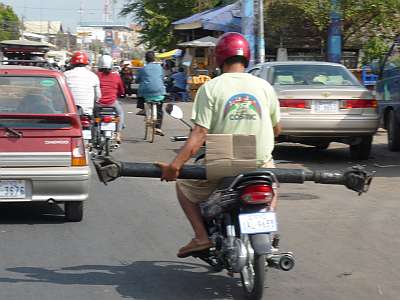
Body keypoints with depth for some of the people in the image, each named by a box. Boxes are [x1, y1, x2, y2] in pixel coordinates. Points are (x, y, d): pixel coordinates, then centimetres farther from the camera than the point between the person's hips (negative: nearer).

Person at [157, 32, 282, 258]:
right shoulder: (264, 86, 1)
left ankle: (202, 236, 10)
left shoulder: (210, 88, -7)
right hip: (260, 162, 3)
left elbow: (200, 134, -16)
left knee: (184, 184, 23)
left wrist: (176, 165, -16)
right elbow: (277, 129, 10)